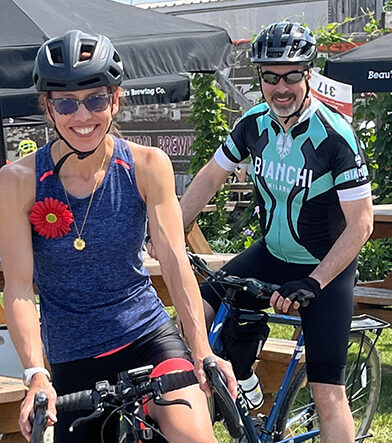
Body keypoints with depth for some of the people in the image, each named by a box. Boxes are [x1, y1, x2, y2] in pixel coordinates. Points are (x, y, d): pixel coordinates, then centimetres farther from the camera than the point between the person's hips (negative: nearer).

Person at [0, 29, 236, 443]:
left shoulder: (147, 166, -6)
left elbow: (174, 261, -10)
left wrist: (203, 352, -21)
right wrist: (36, 375, -24)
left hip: (148, 336, 0)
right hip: (72, 360, 1)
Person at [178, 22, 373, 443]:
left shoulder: (335, 136, -22)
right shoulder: (254, 124, -6)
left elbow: (360, 224, -22)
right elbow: (210, 177, 6)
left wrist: (311, 284, -27)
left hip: (326, 267, -5)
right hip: (272, 254, 5)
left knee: (327, 393, -9)